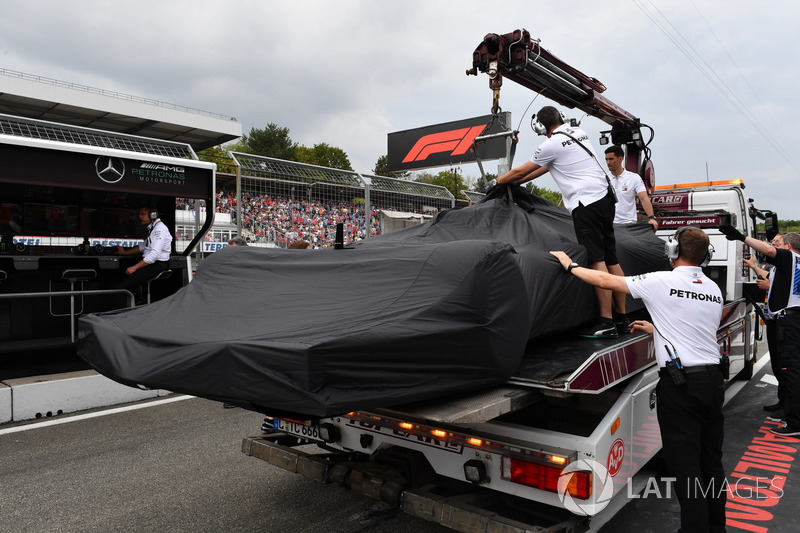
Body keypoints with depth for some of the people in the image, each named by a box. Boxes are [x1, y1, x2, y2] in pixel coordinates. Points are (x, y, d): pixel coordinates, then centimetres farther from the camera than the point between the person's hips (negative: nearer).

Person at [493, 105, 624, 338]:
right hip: (605, 197, 9)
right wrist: (516, 181, 29)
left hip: (586, 203, -9)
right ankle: (621, 315, 16)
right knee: (610, 259, 10)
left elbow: (520, 171, 5)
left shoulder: (551, 145, -7)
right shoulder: (579, 133, 18)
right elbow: (546, 166, 25)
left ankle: (606, 322, -11)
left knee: (596, 261, -11)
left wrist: (497, 181, 22)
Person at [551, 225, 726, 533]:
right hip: (713, 379, 7)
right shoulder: (714, 290, 10)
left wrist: (570, 266, 9)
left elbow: (605, 281, -5)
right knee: (711, 460, 18)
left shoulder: (662, 282, -10)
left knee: (685, 466, -1)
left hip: (679, 382, -7)